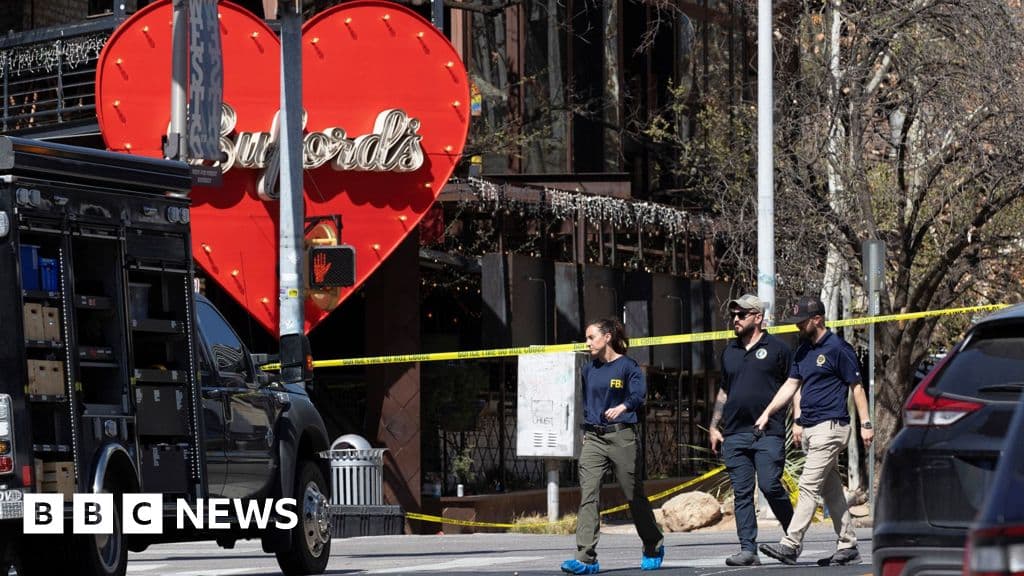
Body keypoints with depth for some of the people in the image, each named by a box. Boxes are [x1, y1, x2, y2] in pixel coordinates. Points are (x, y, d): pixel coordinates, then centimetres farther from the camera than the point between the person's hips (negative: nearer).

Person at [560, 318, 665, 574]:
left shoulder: (627, 366, -4)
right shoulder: (589, 369, 13)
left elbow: (638, 394, -19)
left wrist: (623, 407, -38)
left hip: (622, 436, -4)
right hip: (593, 438, 4)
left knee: (634, 495, 7)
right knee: (587, 495, -11)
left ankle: (654, 547, 30)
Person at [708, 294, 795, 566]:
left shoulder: (776, 349, 2)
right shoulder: (730, 352, 18)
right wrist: (713, 427, 19)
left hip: (768, 433, -5)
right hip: (735, 435, 5)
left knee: (770, 486, -12)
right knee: (742, 493, 0)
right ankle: (748, 550, -1)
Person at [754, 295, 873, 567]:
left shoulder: (838, 348, -9)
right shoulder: (803, 351, 15)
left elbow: (856, 387, -7)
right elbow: (791, 385, 19)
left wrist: (865, 424, -9)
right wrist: (767, 412, 11)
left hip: (830, 427, -9)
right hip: (810, 429, 9)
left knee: (809, 486, -13)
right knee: (831, 489, 10)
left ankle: (791, 545, -17)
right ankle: (848, 547, 14)